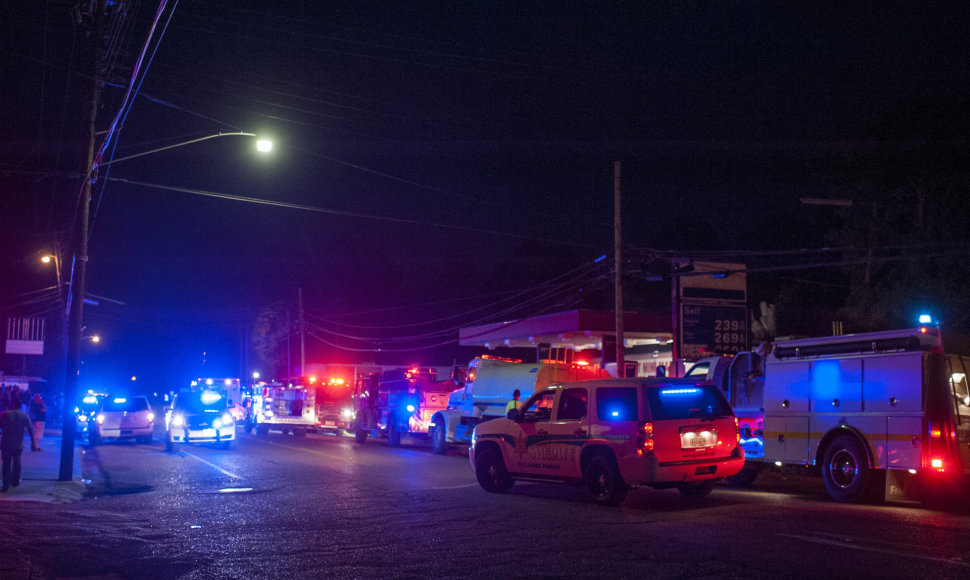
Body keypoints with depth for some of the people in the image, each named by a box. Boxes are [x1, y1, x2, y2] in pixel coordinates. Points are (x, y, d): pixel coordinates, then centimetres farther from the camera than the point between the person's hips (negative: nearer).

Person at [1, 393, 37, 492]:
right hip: (19, 445, 2)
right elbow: (31, 429, -2)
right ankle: (15, 481, 26)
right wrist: (33, 442, 2)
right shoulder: (25, 416, -1)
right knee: (16, 463, 19)